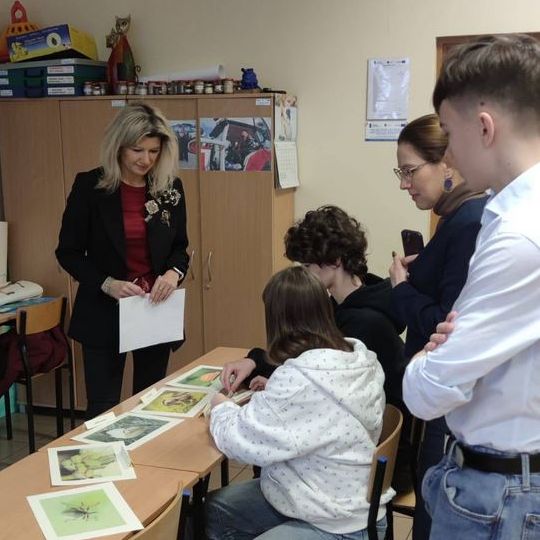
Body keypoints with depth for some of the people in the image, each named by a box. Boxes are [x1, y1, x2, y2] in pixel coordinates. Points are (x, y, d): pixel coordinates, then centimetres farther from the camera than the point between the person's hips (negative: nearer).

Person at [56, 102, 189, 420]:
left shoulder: (171, 188, 0)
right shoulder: (89, 186, -8)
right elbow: (68, 252, -5)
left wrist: (174, 272, -13)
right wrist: (106, 283, -19)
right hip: (105, 313, -3)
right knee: (103, 409, 0)